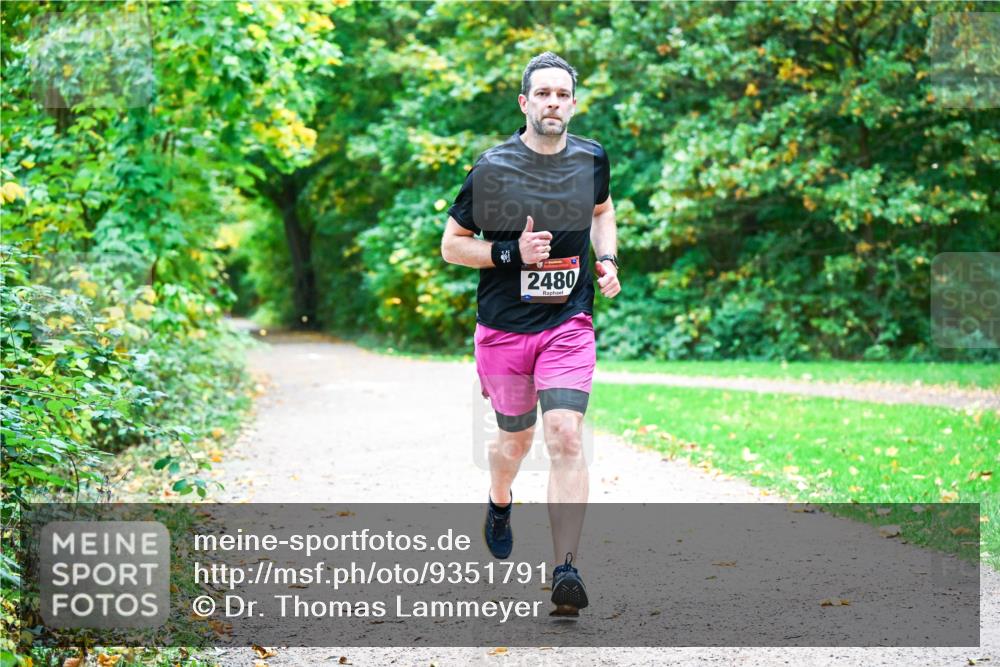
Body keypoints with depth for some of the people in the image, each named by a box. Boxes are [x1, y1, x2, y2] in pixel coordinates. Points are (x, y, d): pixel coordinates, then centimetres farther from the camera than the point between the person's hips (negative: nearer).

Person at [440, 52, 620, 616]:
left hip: (570, 323, 1)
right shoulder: (492, 168, -8)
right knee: (516, 438, 14)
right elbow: (451, 244, -2)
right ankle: (500, 505, 50)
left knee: (566, 436, -16)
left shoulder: (592, 159, 2)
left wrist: (608, 261, 5)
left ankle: (566, 570, -17)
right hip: (504, 328, -1)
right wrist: (512, 253, -17)